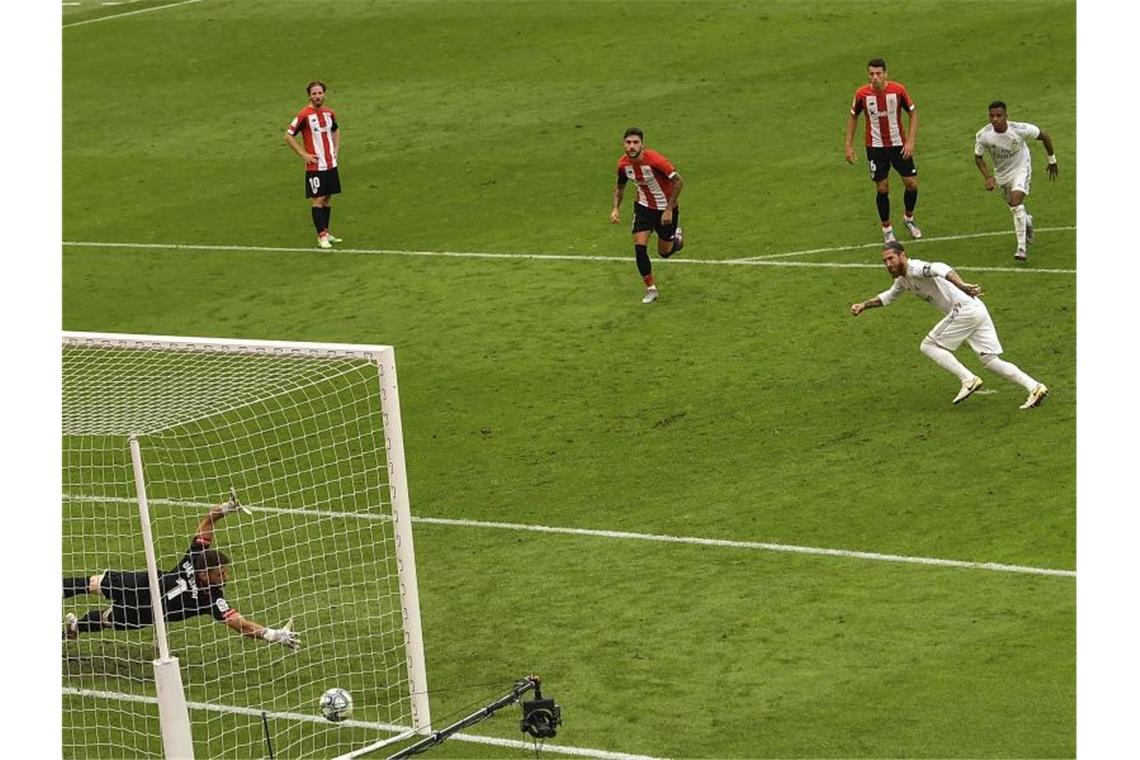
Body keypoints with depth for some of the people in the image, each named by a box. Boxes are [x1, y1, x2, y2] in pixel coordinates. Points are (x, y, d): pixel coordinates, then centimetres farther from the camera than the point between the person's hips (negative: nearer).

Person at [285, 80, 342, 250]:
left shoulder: (329, 113, 6)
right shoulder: (304, 115, -13)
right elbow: (288, 136, -10)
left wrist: (336, 149, 13)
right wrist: (304, 155, -11)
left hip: (331, 164, 6)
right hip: (315, 165, -6)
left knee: (328, 198, 10)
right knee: (318, 199, -5)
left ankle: (325, 232, 19)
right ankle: (321, 236, -1)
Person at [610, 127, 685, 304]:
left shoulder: (655, 160, -30)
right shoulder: (623, 163, -13)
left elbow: (678, 181, -22)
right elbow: (620, 186, 7)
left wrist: (669, 209, -22)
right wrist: (616, 208, -9)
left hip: (665, 209, -3)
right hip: (643, 207, 4)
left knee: (664, 252, 9)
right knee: (639, 247, -12)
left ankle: (677, 238, 46)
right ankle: (651, 289, 4)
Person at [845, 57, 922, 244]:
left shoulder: (898, 90, -13)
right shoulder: (862, 94, -12)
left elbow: (913, 113, -2)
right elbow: (853, 116, 5)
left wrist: (911, 140, -10)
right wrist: (848, 144, 3)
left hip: (898, 144, 1)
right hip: (875, 146, -1)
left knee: (912, 184, 1)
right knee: (882, 188, 0)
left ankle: (909, 218, 29)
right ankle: (887, 229, 17)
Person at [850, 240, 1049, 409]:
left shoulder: (914, 268, -10)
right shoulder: (902, 279, 21)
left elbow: (939, 269, -31)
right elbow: (888, 296, 43)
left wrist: (961, 286, -47)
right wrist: (863, 306, 37)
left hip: (965, 309, -10)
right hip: (976, 311, 10)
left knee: (929, 346, -3)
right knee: (990, 360, 6)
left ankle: (968, 379, -11)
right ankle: (1034, 387, -3)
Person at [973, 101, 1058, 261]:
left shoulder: (1020, 129, -31)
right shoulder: (983, 135, -25)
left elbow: (1045, 136, -13)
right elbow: (978, 157, -6)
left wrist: (1052, 161, -1)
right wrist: (988, 177, -21)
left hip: (1021, 169, -4)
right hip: (1001, 173, 4)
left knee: (1016, 204, -23)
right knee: (1013, 205, 20)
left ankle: (1022, 248, -17)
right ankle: (1027, 221, 57)